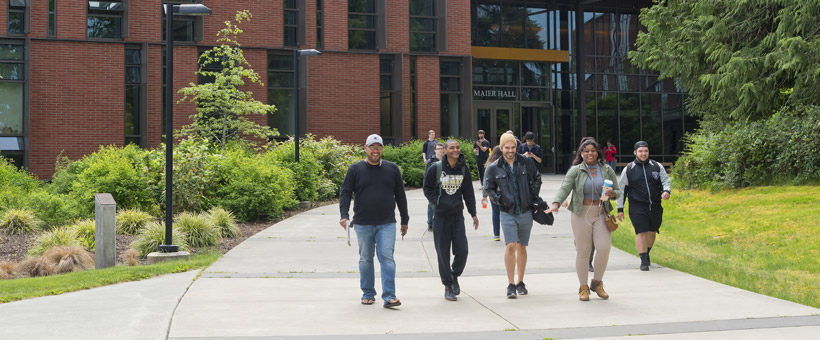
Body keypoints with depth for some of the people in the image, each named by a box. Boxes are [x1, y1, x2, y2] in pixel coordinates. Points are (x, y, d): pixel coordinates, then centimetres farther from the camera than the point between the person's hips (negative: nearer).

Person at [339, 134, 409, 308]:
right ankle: (368, 293, 20)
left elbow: (400, 195, 14)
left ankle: (389, 296, -10)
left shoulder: (392, 168, 9)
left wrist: (404, 220, 14)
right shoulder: (355, 169, 5)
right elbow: (345, 193, 2)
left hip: (387, 224, 0)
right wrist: (344, 215, -13)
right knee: (366, 259, 8)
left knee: (387, 257, -9)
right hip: (363, 224, 0)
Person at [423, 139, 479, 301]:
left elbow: (468, 192, 13)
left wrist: (473, 213, 14)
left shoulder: (464, 169, 4)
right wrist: (437, 202, -9)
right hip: (441, 216, -2)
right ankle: (448, 286, 13)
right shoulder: (435, 169, -6)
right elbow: (426, 188, 4)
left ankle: (455, 275, 23)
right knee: (443, 253, 1)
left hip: (458, 215, 2)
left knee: (462, 250, -4)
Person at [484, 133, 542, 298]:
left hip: (526, 212, 2)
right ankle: (511, 285, -9)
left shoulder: (527, 162, 2)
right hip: (507, 213, -2)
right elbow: (488, 188, 10)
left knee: (522, 248, 10)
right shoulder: (494, 168, 0)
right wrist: (497, 198, -7)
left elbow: (537, 178, 15)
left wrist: (534, 194, 4)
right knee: (511, 246, -14)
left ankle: (520, 282, 22)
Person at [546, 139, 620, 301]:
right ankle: (583, 287, 13)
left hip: (601, 214, 2)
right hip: (581, 214, -2)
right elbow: (565, 188, -12)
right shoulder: (575, 171, 0)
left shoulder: (607, 170, 9)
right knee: (583, 251, 1)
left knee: (604, 248, -9)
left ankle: (597, 283, 13)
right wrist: (556, 204, -29)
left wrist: (612, 193, -11)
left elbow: (618, 191, 14)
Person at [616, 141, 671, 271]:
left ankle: (647, 254, 35)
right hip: (637, 207, -3)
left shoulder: (657, 166, 8)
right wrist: (620, 209, 5)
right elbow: (621, 189, 8)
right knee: (641, 232, -11)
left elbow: (666, 181, 11)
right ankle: (644, 261, -7)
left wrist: (666, 191, -13)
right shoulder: (628, 169, 4)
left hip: (655, 206, 3)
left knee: (652, 232, 12)